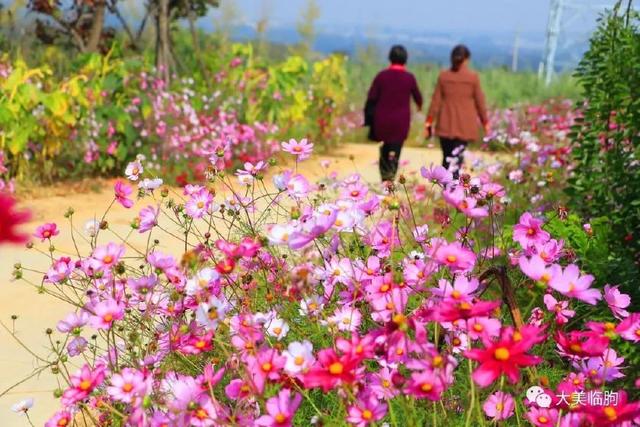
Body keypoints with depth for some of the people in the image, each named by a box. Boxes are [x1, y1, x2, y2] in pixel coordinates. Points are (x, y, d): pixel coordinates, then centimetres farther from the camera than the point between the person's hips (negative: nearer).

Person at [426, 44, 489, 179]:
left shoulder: (443, 76, 1)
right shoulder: (473, 77, -4)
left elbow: (436, 101, 2)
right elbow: (480, 102, 1)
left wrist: (429, 122, 8)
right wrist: (485, 122, 12)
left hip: (446, 126, 2)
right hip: (465, 127, -2)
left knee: (447, 158, 14)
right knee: (456, 159, -5)